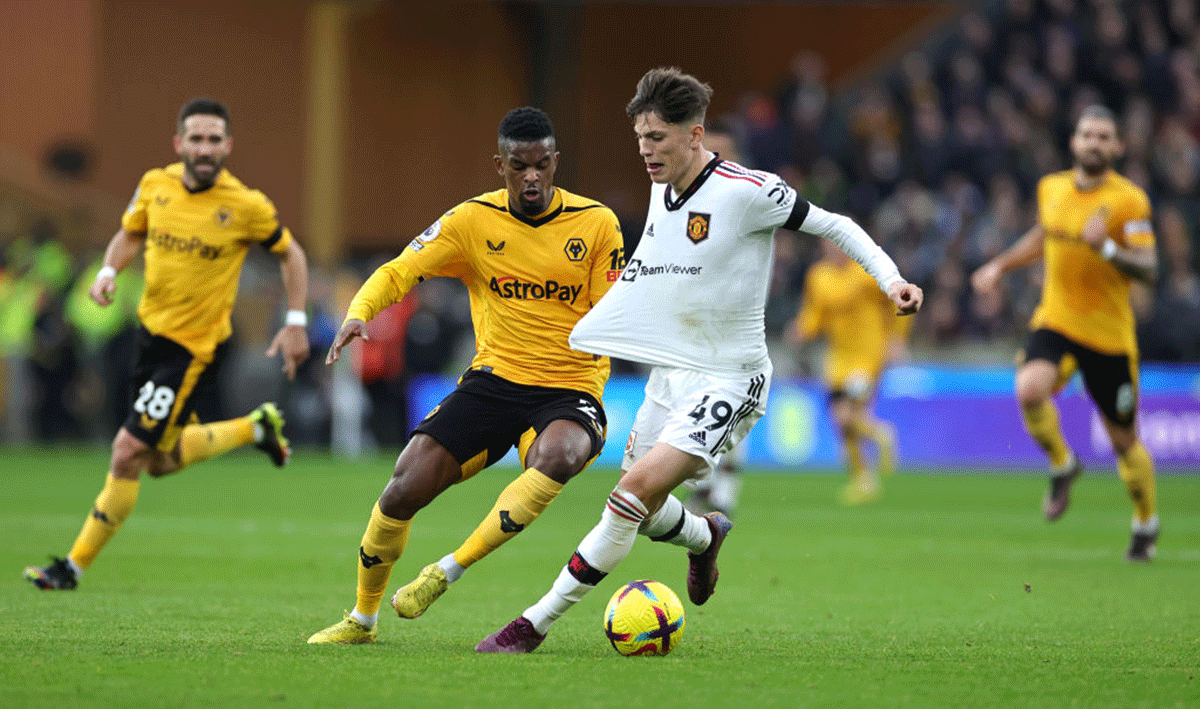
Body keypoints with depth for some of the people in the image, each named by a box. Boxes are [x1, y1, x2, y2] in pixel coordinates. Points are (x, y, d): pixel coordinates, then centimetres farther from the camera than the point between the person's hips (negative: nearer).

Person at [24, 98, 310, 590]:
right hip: (151, 329, 6)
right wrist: (108, 271, -3)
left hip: (196, 346, -6)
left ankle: (75, 566, 3)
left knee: (128, 454, -10)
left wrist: (296, 323, -5)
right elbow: (131, 233, 16)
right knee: (160, 461, 18)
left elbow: (290, 254, 1)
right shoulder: (155, 185, -3)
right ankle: (256, 428, 40)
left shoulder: (246, 207, -15)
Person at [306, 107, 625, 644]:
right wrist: (358, 313, -20)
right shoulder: (474, 219, 0)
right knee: (404, 491, -13)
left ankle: (448, 571, -25)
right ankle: (362, 617, 14)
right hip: (494, 379, 2)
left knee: (558, 455, -38)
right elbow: (398, 272, -1)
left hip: (569, 392, -2)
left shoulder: (596, 223, -3)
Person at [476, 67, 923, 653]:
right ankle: (705, 536, 49)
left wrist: (891, 279, -20)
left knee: (638, 488, -23)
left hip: (727, 379, -8)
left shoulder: (746, 191, -18)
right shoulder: (662, 189, 5)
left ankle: (538, 622, -20)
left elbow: (833, 225, -9)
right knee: (640, 512, 13)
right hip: (669, 374, 8)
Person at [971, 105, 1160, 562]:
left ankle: (1146, 524, 31)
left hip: (1110, 335, -3)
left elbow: (1148, 270, -16)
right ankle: (1062, 466, 2)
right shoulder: (1051, 188, 4)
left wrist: (1107, 248, -31)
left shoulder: (1129, 201, -11)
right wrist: (1000, 266, 21)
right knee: (1029, 390, -28)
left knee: (1123, 439, 5)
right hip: (1055, 320, 3)